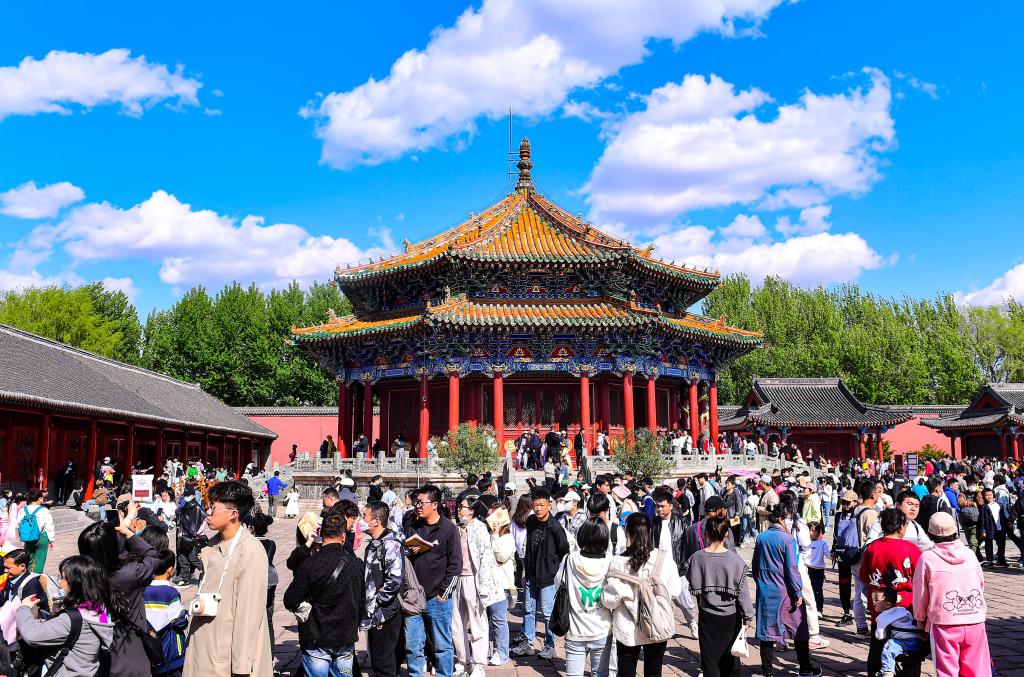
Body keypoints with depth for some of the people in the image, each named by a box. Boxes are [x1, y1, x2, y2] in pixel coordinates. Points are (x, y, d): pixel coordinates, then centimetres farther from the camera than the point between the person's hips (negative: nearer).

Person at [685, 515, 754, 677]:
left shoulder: (697, 558, -10)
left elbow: (694, 587, -5)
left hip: (707, 616, 0)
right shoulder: (735, 560, -13)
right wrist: (747, 617, 1)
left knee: (710, 659, 9)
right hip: (731, 617, 0)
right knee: (730, 659, 16)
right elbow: (742, 592, -8)